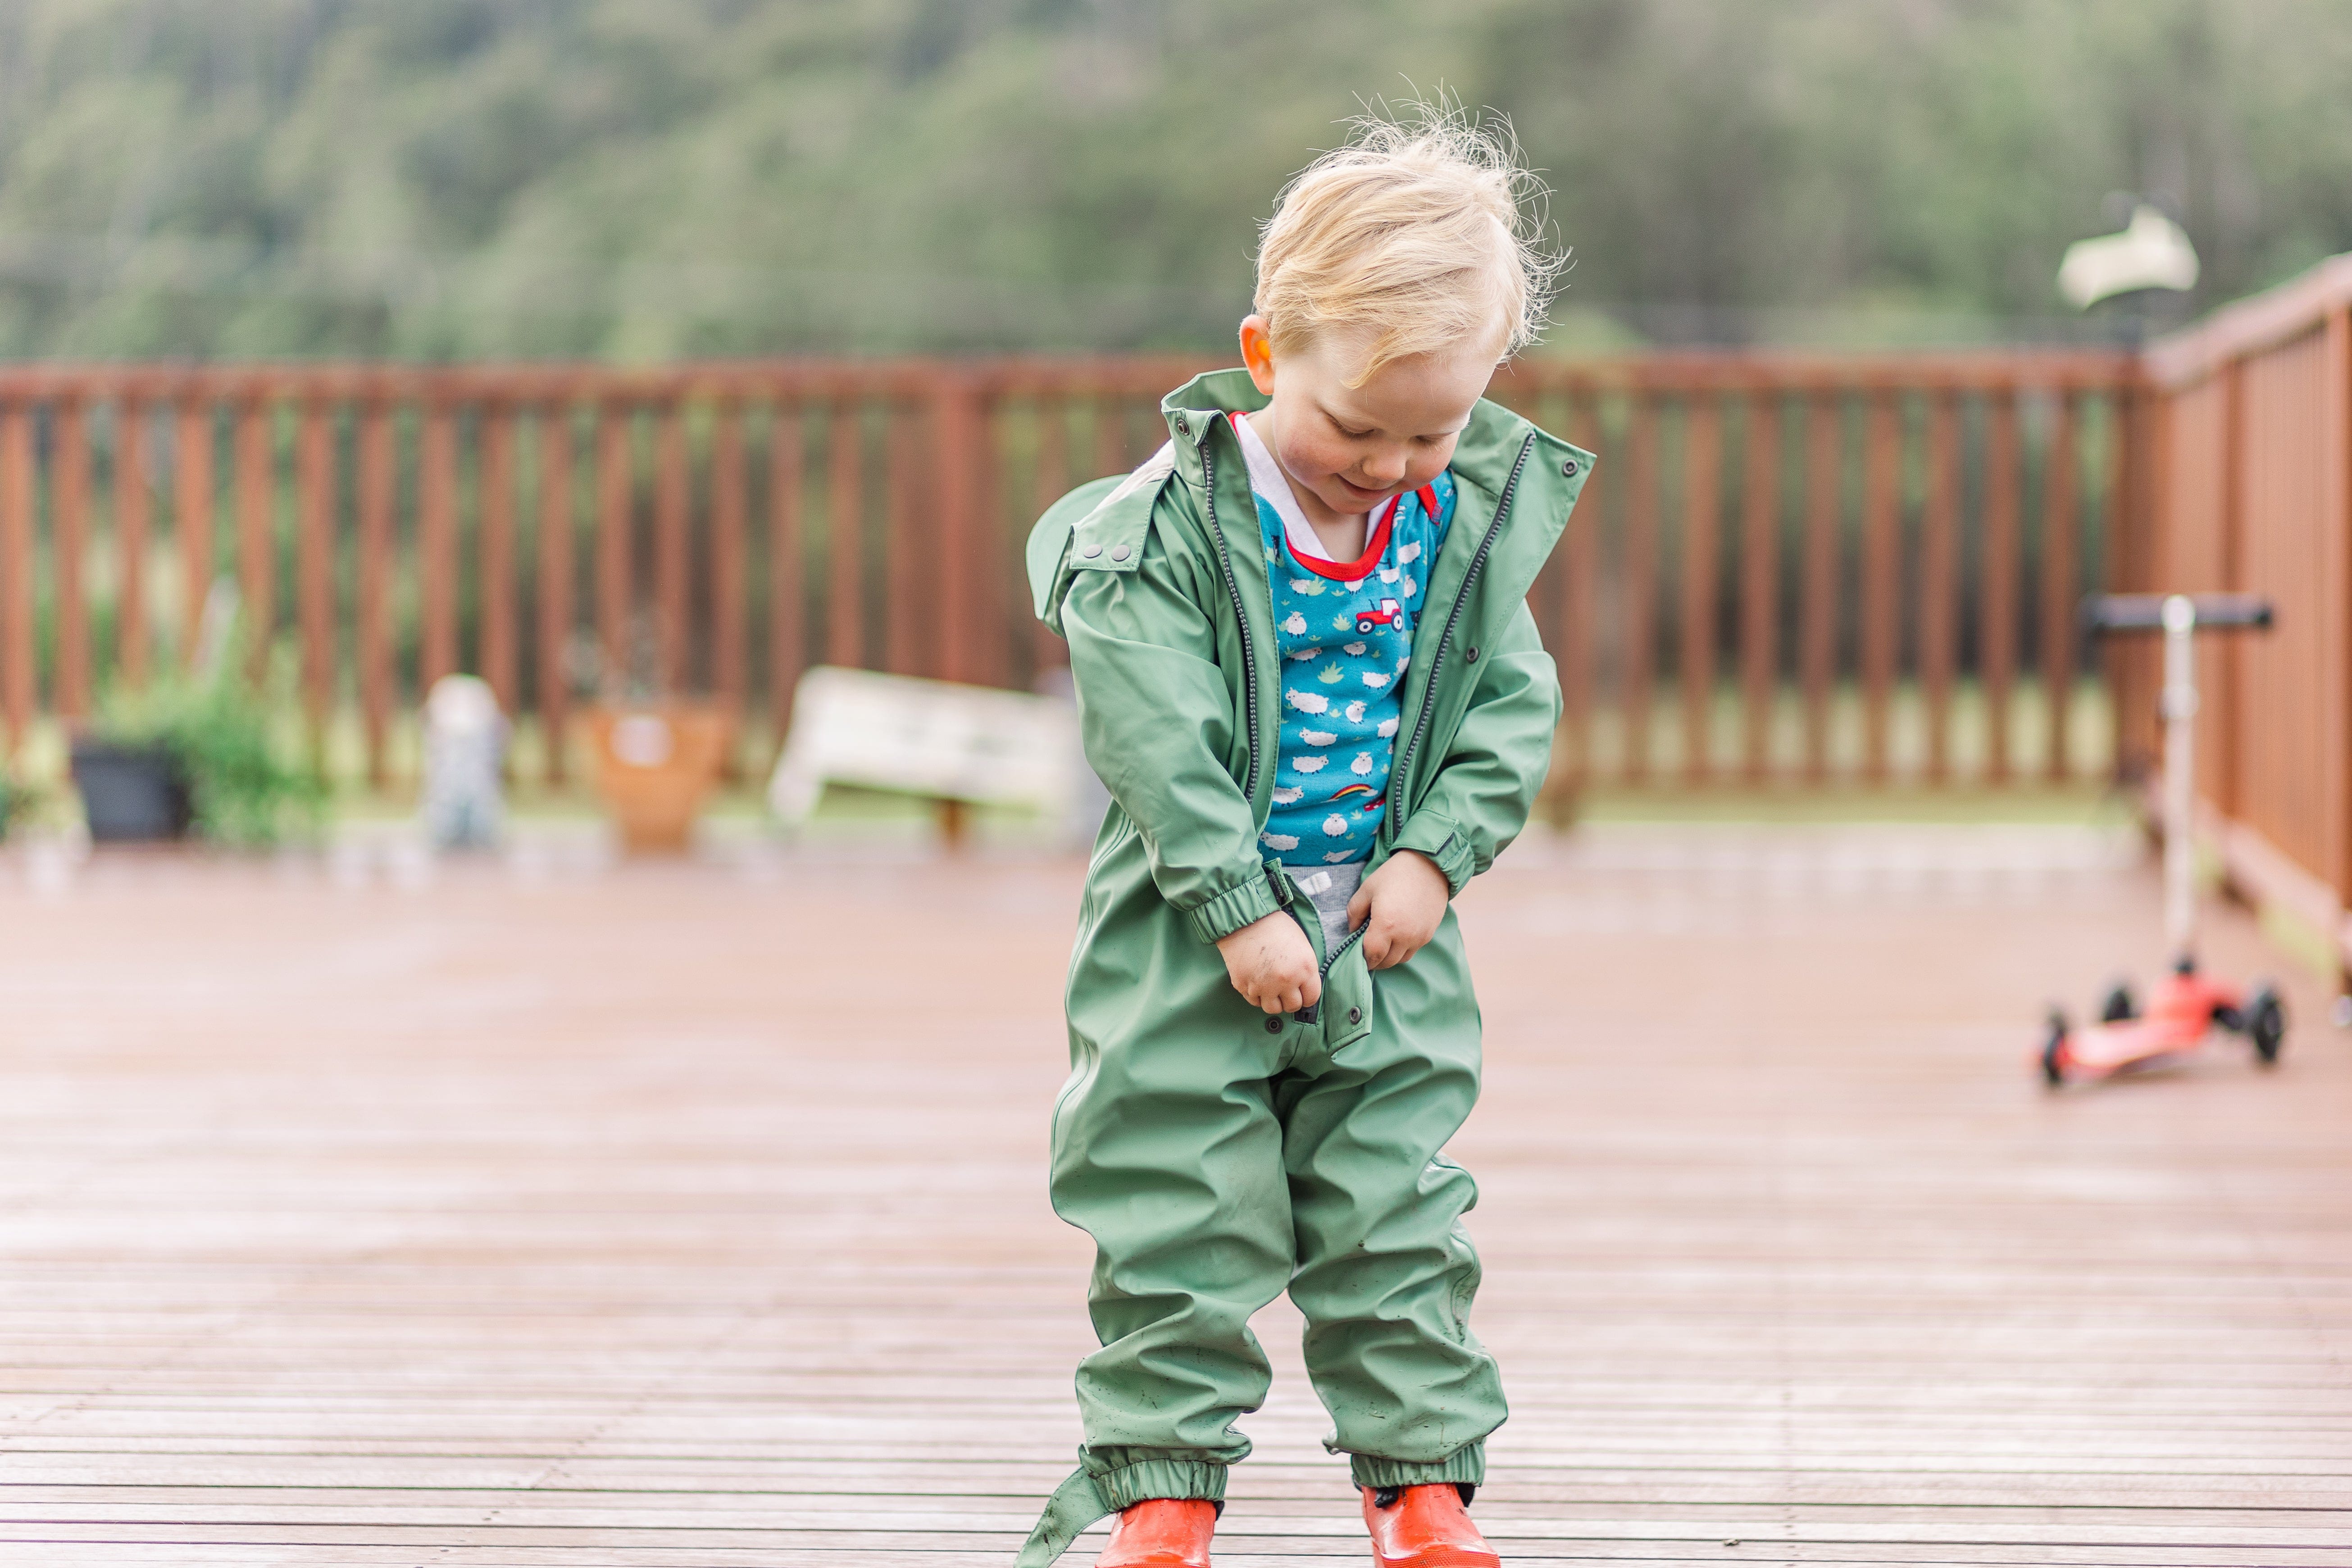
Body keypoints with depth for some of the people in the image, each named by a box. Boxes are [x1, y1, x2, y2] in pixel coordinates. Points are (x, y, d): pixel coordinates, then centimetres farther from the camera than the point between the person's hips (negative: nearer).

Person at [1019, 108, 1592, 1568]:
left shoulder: (1470, 522, -1)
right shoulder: (1168, 523, -15)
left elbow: (1513, 706, 2)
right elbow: (1158, 739, -19)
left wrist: (1435, 854, -10)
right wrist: (1243, 910, -21)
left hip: (1388, 934, 3)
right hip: (1194, 943, -3)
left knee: (1397, 1215, 7)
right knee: (1180, 1216, 0)